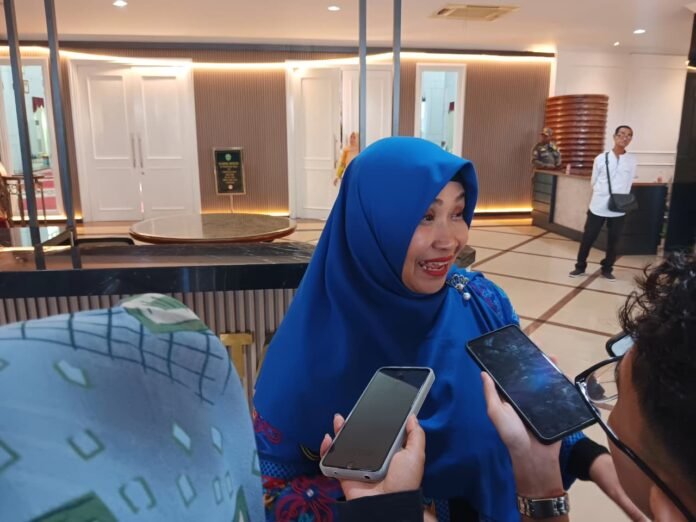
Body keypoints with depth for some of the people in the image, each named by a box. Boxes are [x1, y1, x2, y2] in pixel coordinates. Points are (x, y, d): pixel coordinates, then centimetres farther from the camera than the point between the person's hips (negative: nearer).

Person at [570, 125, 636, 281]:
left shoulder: (632, 160, 1)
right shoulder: (601, 158, -1)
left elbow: (628, 184, 6)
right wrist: (603, 194, 5)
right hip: (598, 206, -1)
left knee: (613, 241, 10)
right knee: (588, 238, 4)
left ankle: (607, 269, 24)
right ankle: (580, 267, 18)